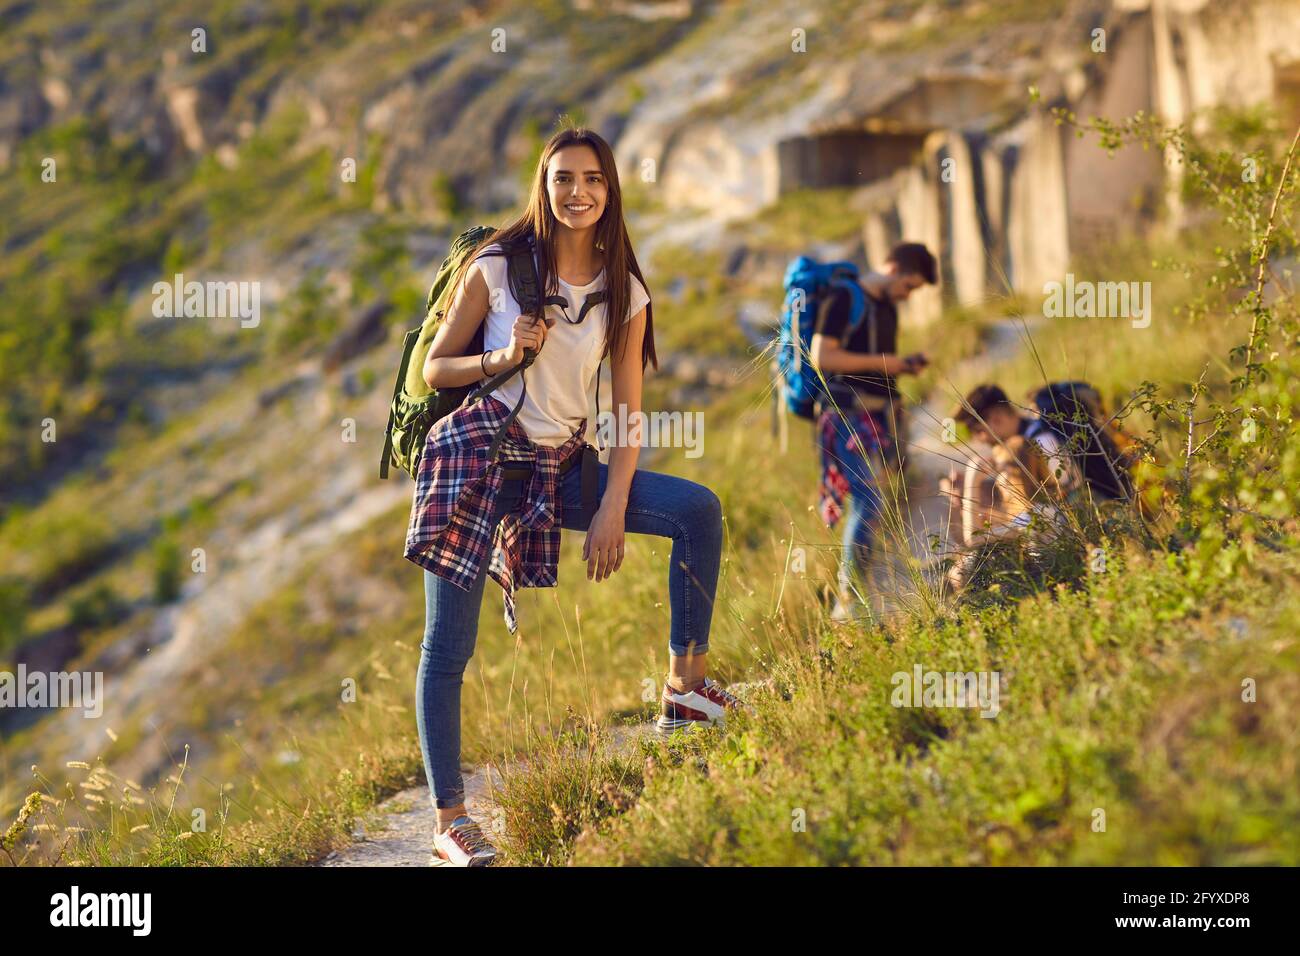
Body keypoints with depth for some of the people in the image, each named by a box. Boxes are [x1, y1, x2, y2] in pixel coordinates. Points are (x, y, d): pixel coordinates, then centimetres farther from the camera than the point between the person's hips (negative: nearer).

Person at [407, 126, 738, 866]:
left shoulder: (625, 296, 3)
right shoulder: (496, 269, -4)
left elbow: (628, 414, 3)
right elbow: (434, 369, 1)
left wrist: (612, 511, -6)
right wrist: (502, 359, -17)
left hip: (558, 466, 3)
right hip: (477, 454, -3)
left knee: (699, 508, -10)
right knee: (449, 646, -5)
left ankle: (686, 684, -3)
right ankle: (449, 818, 4)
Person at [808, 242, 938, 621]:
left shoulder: (887, 308, 20)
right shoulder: (843, 300, -7)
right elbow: (821, 356, -15)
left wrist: (905, 365, 11)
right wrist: (881, 362, -12)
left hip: (880, 415, 9)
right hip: (849, 414, -9)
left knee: (869, 506, 7)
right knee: (868, 503, -17)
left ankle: (851, 597, 12)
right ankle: (850, 597, -14)